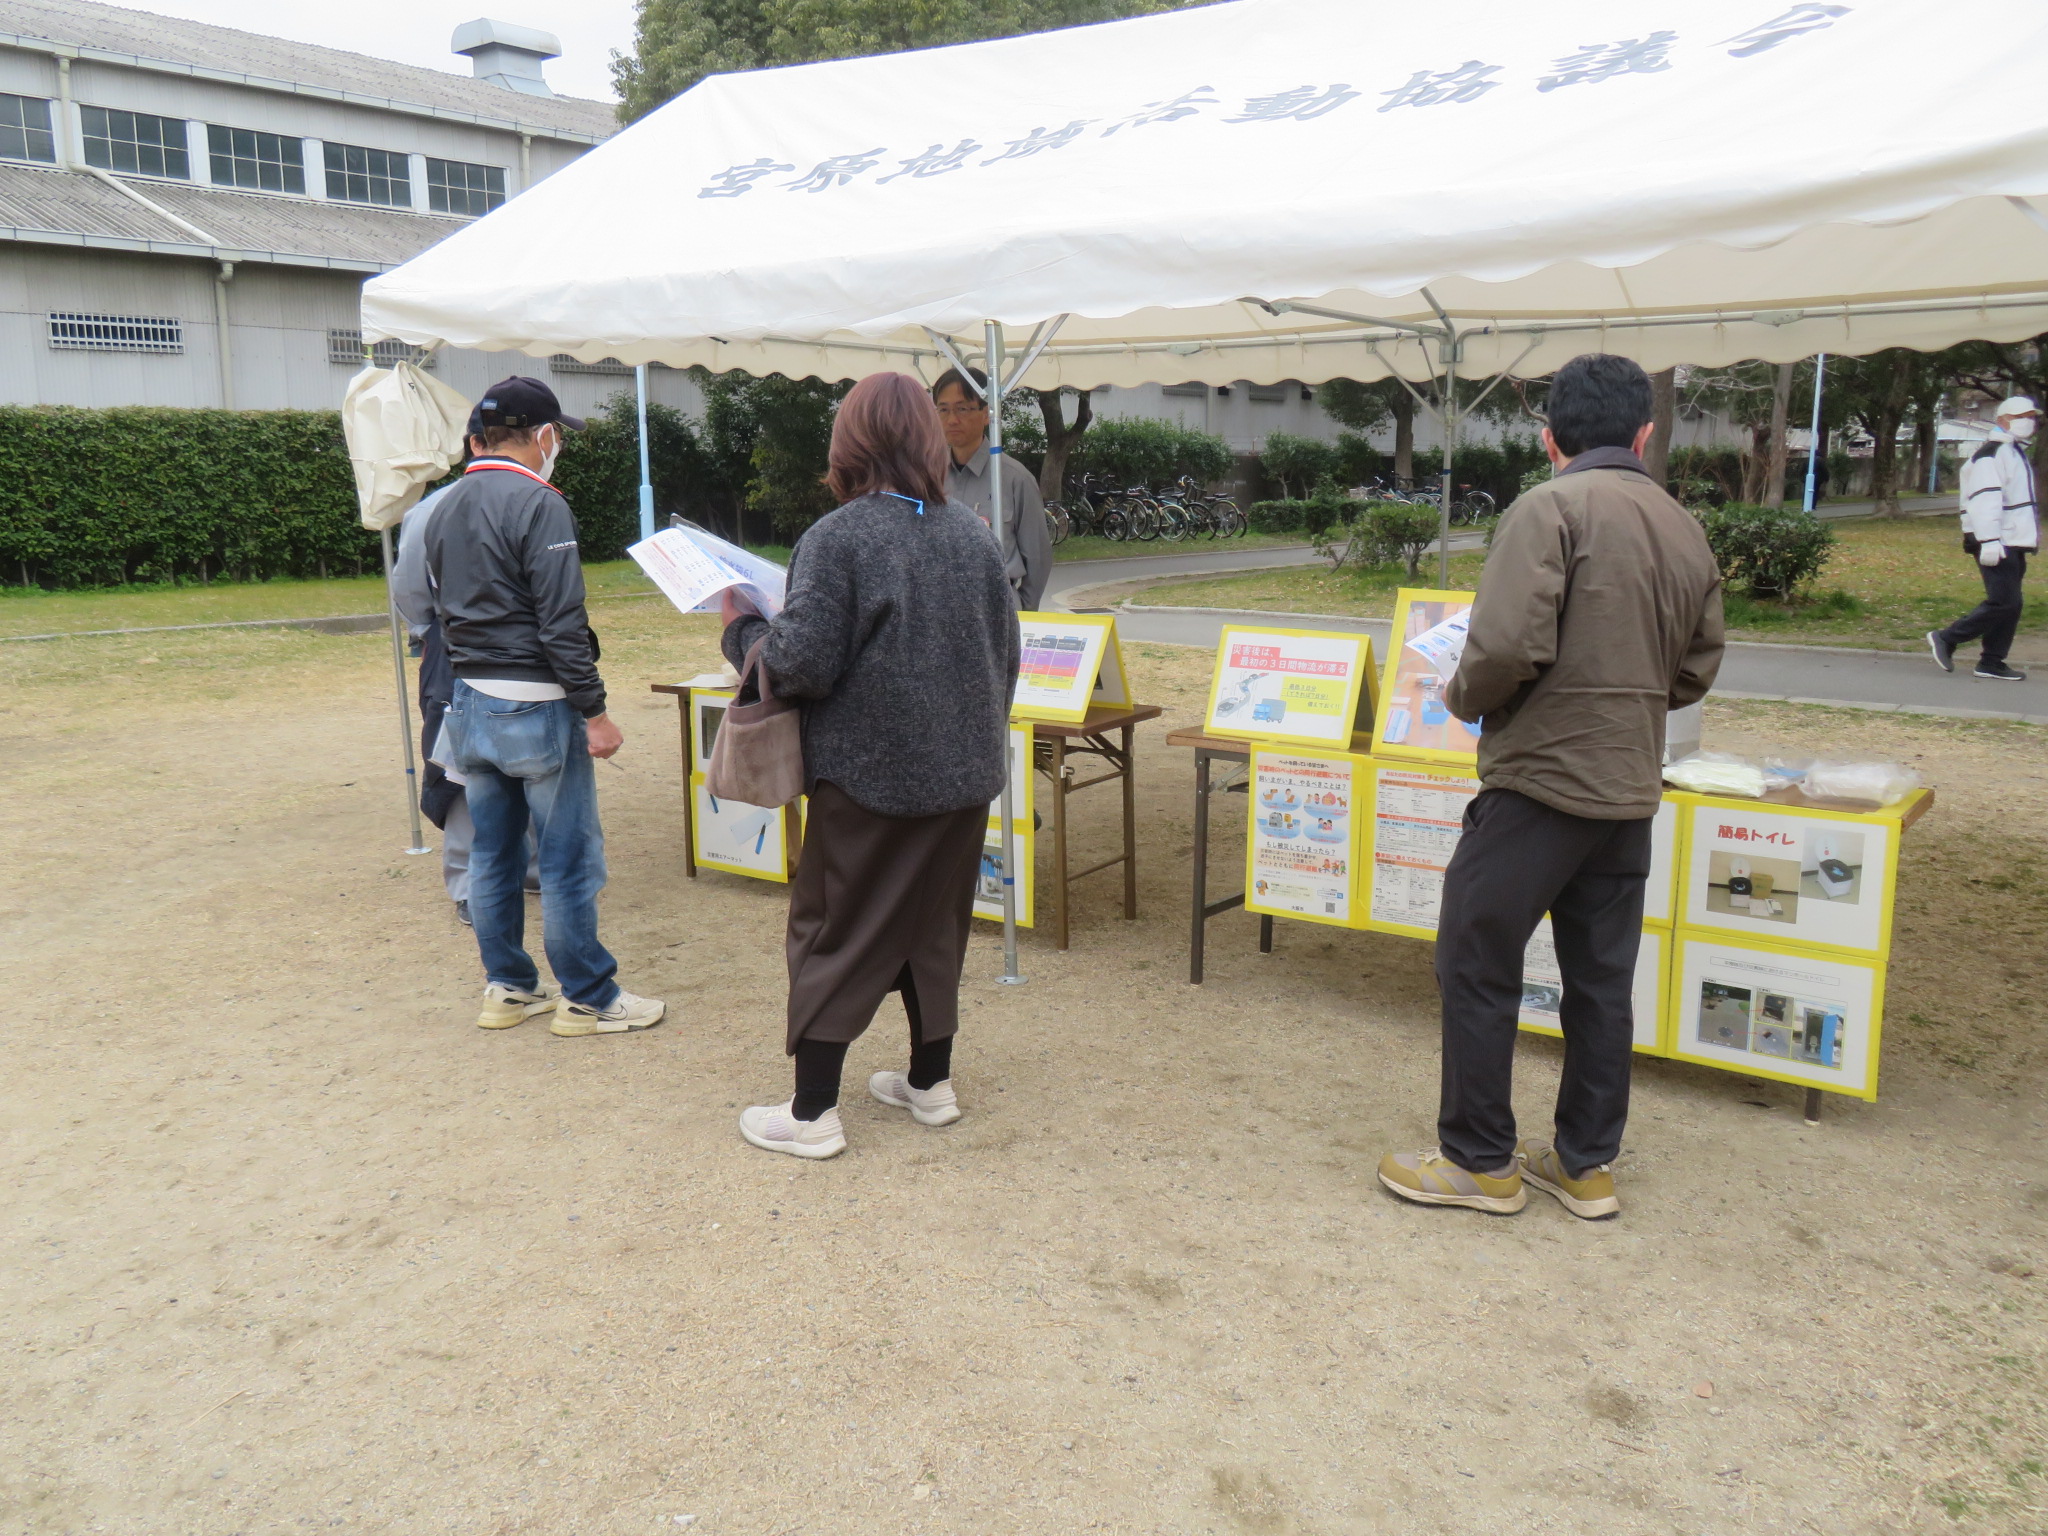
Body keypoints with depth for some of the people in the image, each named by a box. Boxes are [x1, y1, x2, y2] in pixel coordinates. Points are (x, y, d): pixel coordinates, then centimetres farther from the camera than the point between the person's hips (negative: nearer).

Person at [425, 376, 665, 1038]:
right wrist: (594, 710, -15)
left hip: (468, 705, 8)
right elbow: (561, 622, -19)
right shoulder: (537, 504, -15)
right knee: (568, 859, 1)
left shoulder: (444, 509, 12)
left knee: (491, 855, 14)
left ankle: (506, 988, 24)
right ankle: (586, 999, 10)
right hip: (536, 708, -8)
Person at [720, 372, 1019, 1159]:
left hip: (871, 771, -6)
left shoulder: (837, 537, -15)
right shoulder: (974, 533, 4)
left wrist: (743, 629, 0)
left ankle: (812, 1113, 12)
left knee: (835, 931, 6)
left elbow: (805, 664, -19)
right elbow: (1006, 656, 10)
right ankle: (931, 1082, 29)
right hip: (965, 769, 6)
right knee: (934, 924, 18)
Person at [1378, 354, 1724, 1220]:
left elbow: (1508, 644, -23)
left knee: (1477, 965, 5)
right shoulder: (1685, 529, 9)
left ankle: (1479, 1161, 14)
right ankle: (1586, 1164, 25)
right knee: (1602, 979, 14)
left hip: (1541, 778, -7)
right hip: (1629, 790, 7)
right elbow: (1696, 670, 14)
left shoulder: (1551, 509, -13)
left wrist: (1464, 699, -4)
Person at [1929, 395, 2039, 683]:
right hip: (1996, 544, -10)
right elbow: (1984, 500, -23)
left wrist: (2029, 538, 27)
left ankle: (1991, 662, 11)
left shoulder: (2016, 453, 21)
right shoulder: (1991, 455, -13)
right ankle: (1946, 639, -6)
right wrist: (1989, 541, -29)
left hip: (2013, 543, 10)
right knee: (2004, 602, -14)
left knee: (2011, 603, 8)